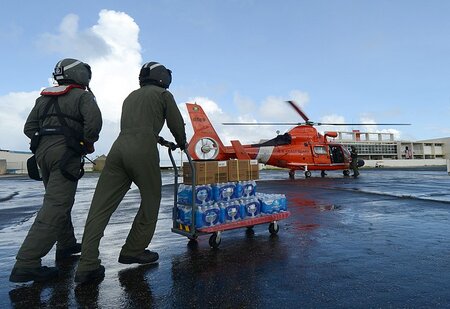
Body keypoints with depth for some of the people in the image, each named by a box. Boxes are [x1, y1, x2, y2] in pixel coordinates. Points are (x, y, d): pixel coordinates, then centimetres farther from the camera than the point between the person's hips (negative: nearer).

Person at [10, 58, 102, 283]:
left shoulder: (44, 98, 21)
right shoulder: (82, 96, 1)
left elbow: (29, 128, 16)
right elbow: (94, 121, -17)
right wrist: (88, 143, -1)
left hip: (42, 151, 8)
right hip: (66, 153, -8)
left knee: (59, 200, 20)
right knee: (56, 207, -11)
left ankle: (66, 245, 31)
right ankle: (26, 264, -14)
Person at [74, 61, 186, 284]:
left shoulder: (131, 96, 31)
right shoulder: (163, 94, 13)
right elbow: (177, 124, 12)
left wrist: (162, 142, 45)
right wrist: (181, 143, 33)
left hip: (119, 146, 6)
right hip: (143, 150, -6)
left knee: (100, 207, 1)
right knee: (150, 203, 11)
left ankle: (87, 265, -1)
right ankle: (133, 252, 15)